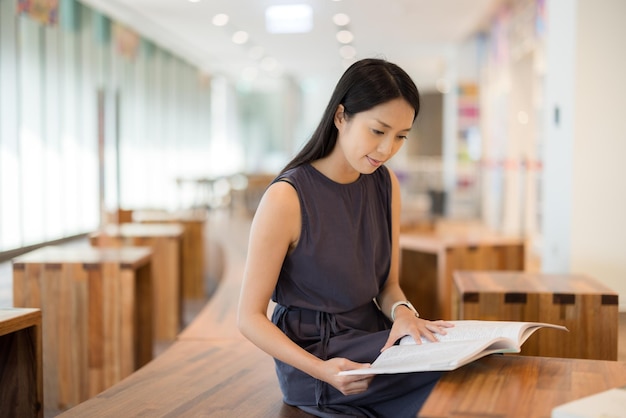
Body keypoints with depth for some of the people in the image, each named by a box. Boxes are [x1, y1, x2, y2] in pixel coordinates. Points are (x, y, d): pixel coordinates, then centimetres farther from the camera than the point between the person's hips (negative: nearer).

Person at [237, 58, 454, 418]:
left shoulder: (385, 184, 4)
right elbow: (250, 317, -13)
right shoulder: (287, 198, -17)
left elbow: (388, 284, 11)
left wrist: (402, 311, -14)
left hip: (372, 339, 7)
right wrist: (320, 370, -28)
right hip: (311, 354, -7)